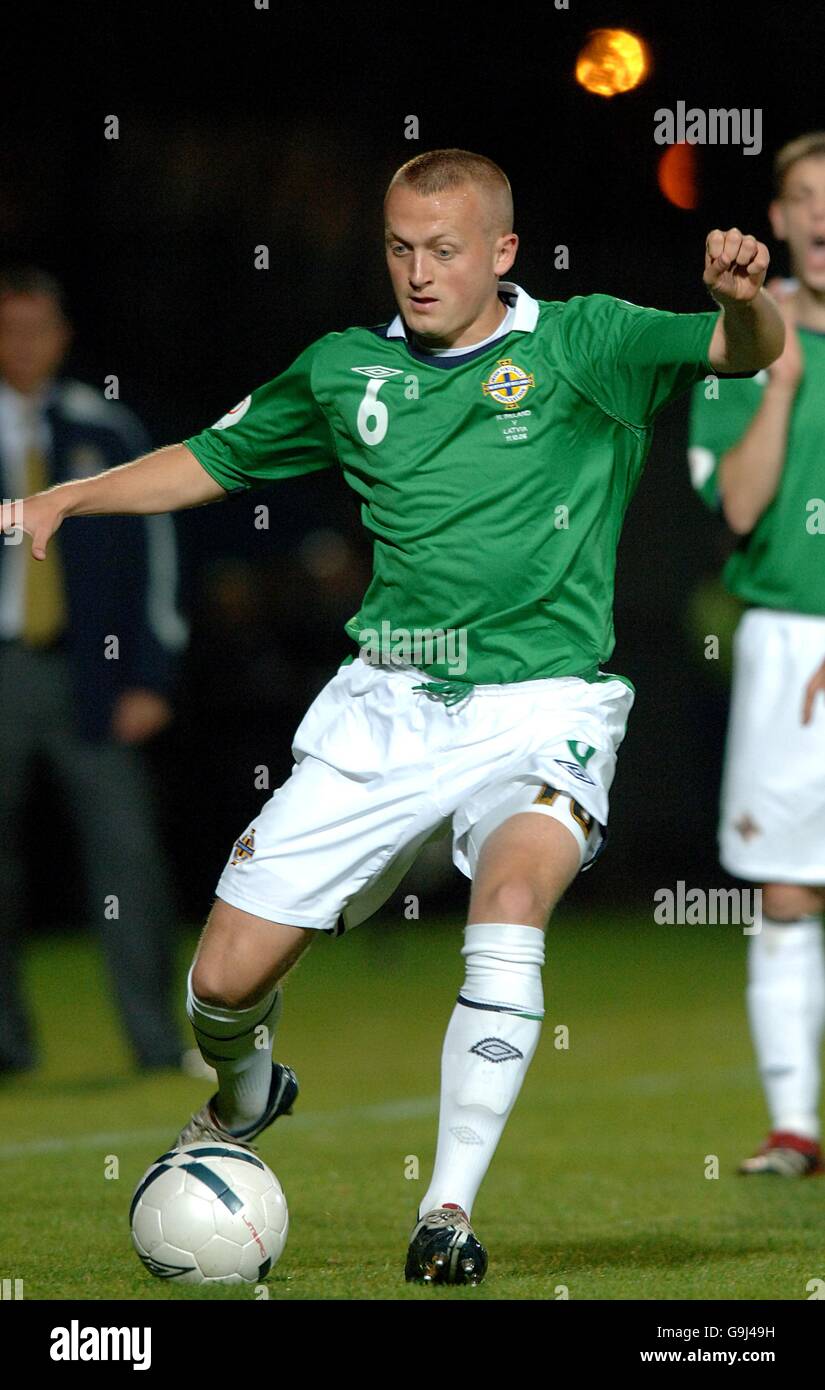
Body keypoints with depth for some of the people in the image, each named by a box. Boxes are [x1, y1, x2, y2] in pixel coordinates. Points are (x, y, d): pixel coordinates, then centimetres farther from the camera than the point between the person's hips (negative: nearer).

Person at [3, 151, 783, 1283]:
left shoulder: (580, 345, -1)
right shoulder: (345, 371, 10)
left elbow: (744, 350, -14)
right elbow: (214, 459, 25)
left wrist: (744, 299, -37)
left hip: (538, 711, -3)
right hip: (385, 709, 3)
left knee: (511, 899, -34)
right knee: (228, 977, -2)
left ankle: (449, 1212, -24)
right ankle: (241, 1105, 36)